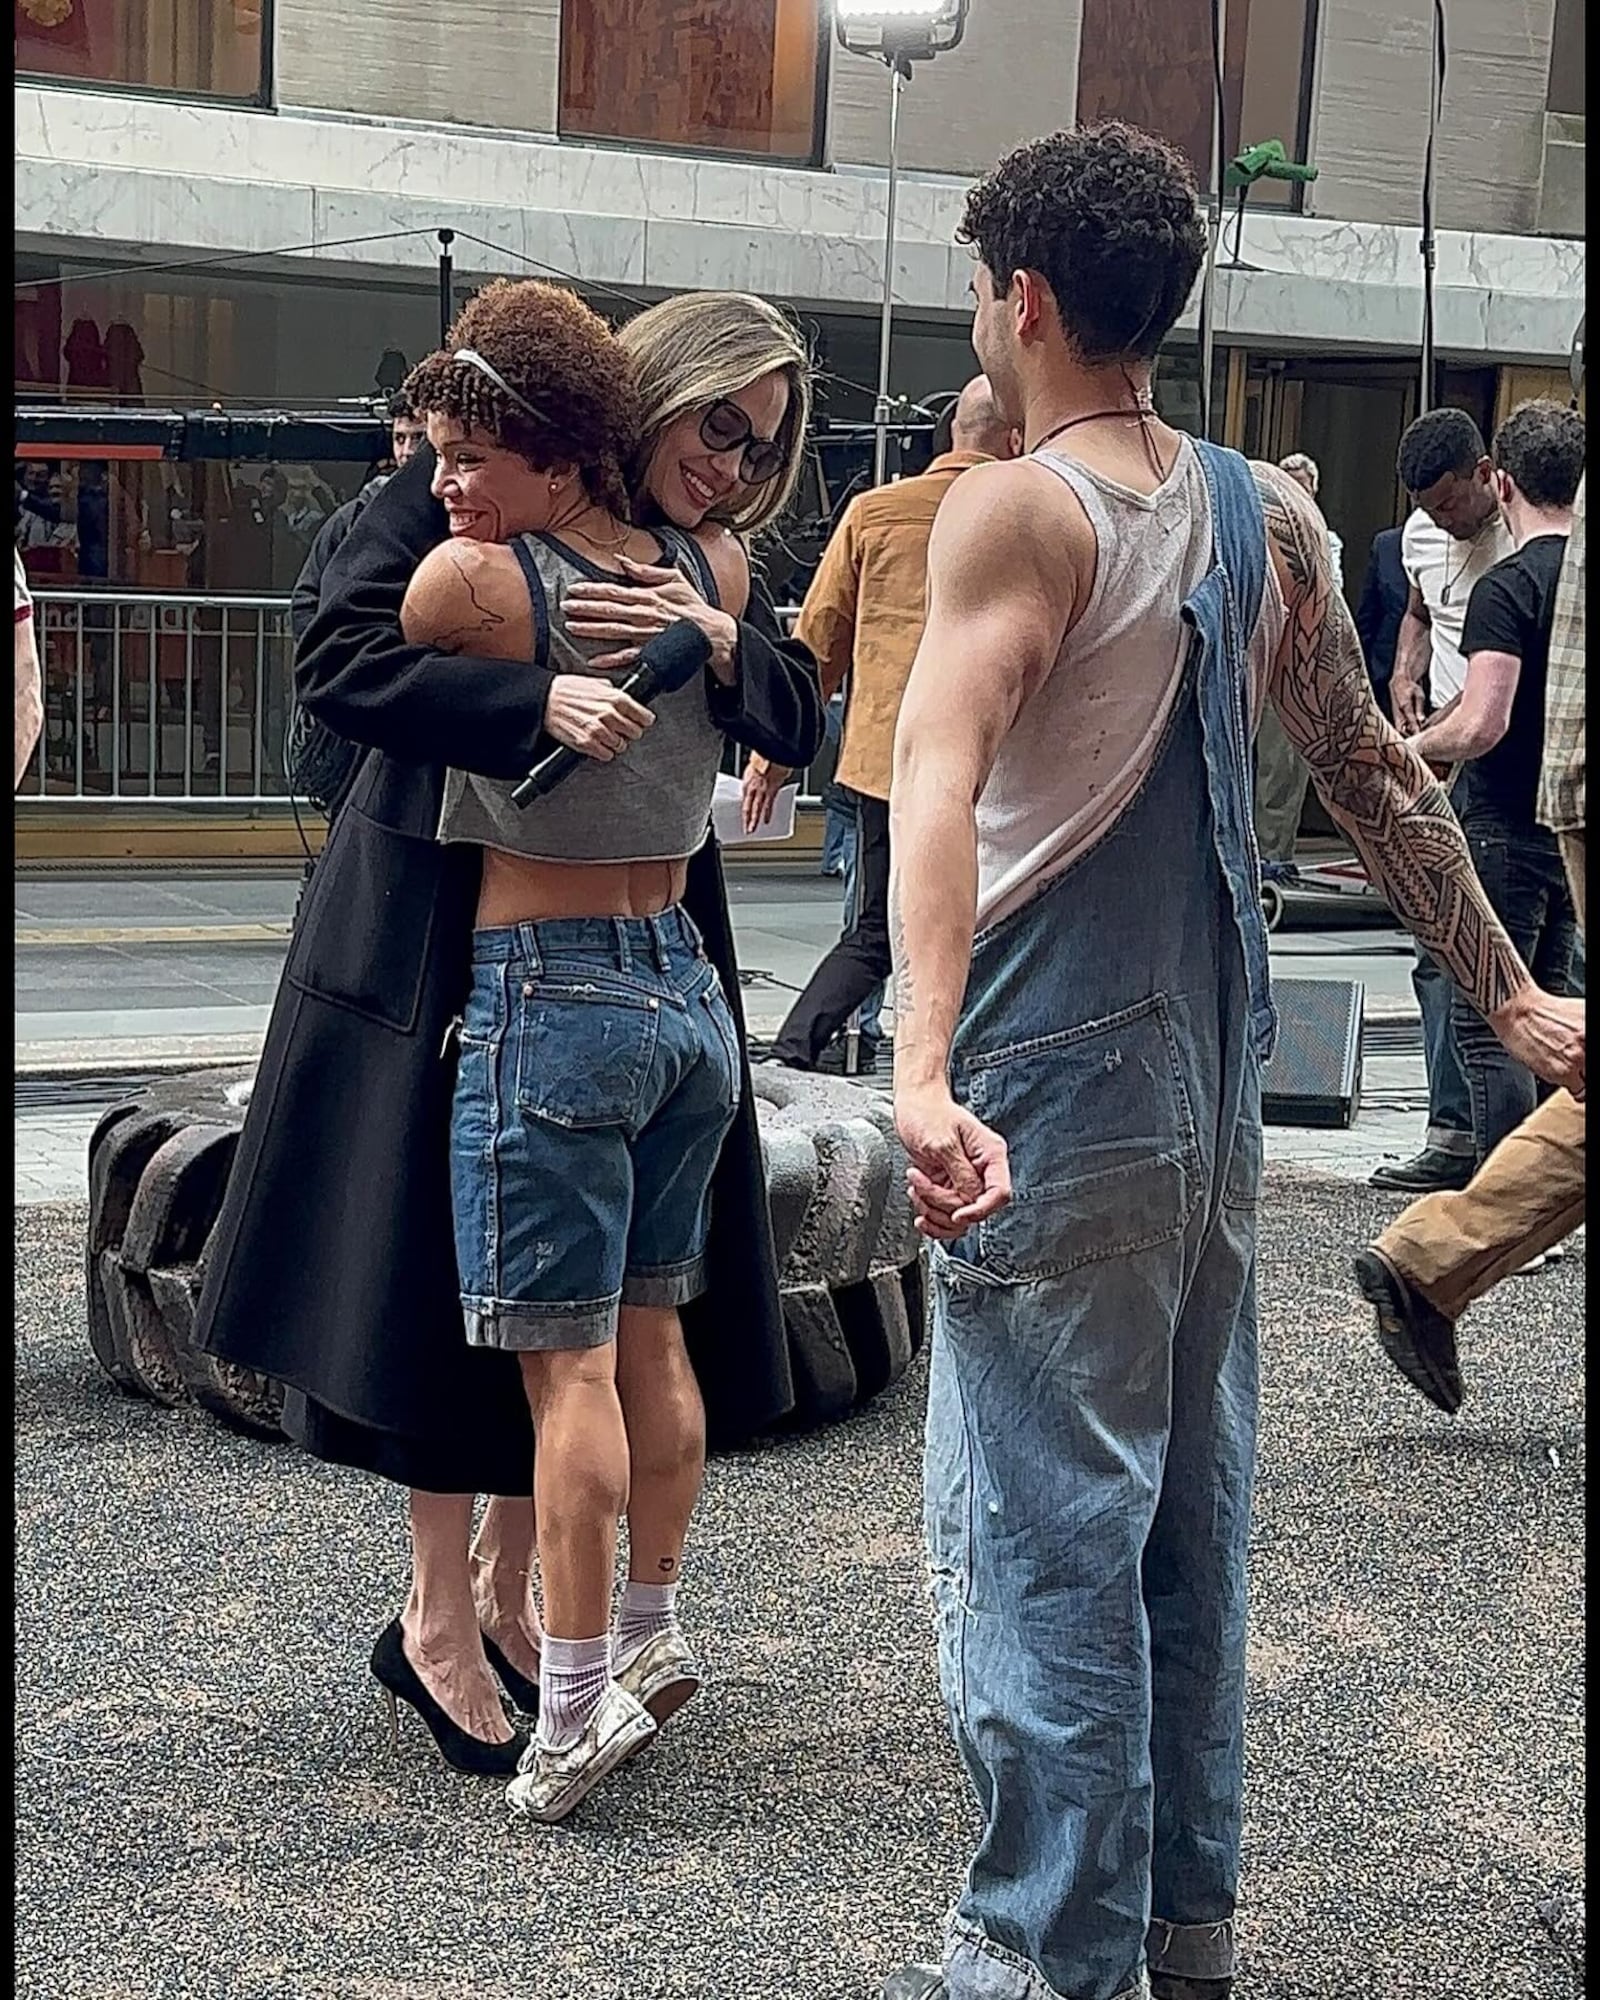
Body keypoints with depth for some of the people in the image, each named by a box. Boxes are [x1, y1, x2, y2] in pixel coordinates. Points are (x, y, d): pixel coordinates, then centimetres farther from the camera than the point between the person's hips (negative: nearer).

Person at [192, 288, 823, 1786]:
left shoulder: (694, 561, 10)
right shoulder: (468, 489, -8)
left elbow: (798, 720, 1)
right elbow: (338, 661, -20)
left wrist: (714, 637, -19)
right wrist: (538, 700, -32)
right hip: (444, 955, -6)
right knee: (447, 1280, 1)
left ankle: (502, 1591, 25)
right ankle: (439, 1620, 15)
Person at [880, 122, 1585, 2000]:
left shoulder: (1014, 509, -13)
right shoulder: (1267, 514, 8)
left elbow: (939, 785, -27)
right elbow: (1376, 776, 14)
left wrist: (924, 1070, -38)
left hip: (1053, 1087, -7)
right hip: (1210, 1086, 7)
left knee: (1038, 1527, 1)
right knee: (1185, 1506, 16)